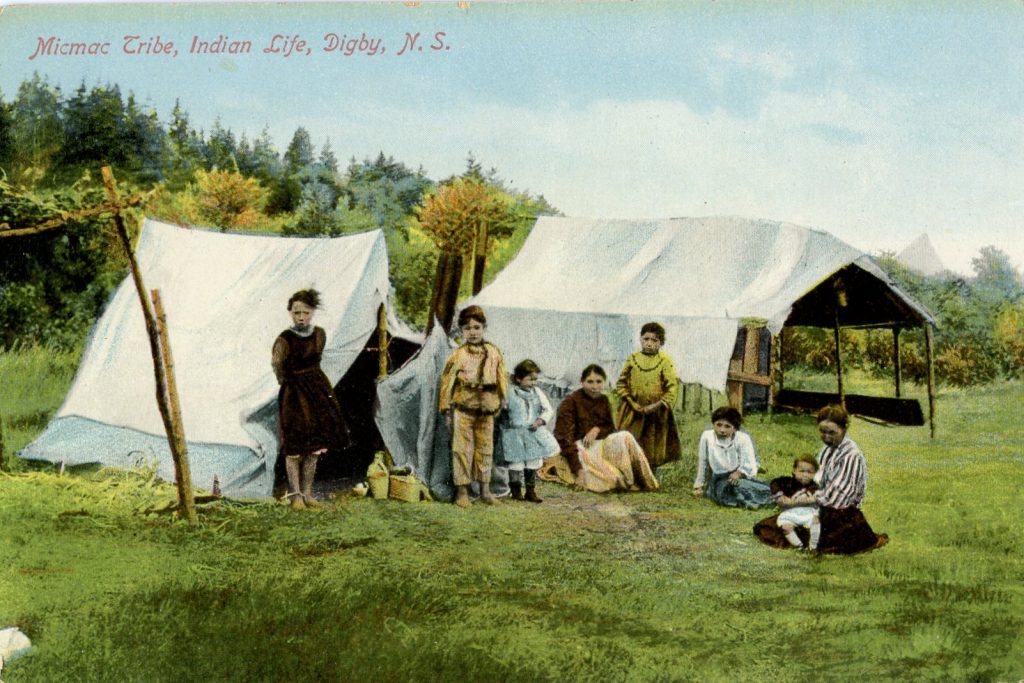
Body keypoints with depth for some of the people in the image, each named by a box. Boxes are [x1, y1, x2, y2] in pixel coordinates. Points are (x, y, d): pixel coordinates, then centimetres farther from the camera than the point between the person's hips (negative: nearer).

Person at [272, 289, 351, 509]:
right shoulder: (284, 339, -15)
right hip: (293, 394, -5)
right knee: (294, 447, -2)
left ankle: (307, 494, 16)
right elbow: (278, 366, 1)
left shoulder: (320, 334, -1)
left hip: (317, 389, 5)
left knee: (314, 446, 7)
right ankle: (295, 495, 8)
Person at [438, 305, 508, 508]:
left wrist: (500, 404, 11)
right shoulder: (458, 356, -6)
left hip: (486, 410, 3)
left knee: (485, 448, 10)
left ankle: (485, 489, 20)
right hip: (463, 409, -3)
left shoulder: (494, 353, 4)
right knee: (462, 449, -1)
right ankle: (462, 490, 6)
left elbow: (502, 379, 12)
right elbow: (447, 383, -4)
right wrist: (446, 411, -5)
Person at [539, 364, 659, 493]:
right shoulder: (571, 402, -14)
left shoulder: (603, 400, 4)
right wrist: (578, 469, -26)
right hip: (579, 449, -6)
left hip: (598, 445, 6)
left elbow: (610, 428, 14)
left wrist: (598, 429, -13)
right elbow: (564, 438, -18)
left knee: (625, 437, -19)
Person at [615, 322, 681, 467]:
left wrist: (659, 404, -16)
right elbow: (621, 383, 4)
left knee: (653, 451, 6)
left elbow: (672, 387, -7)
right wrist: (632, 403, -7)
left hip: (656, 413, -1)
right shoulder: (632, 359, 3)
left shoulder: (665, 361, -3)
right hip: (632, 412, 1)